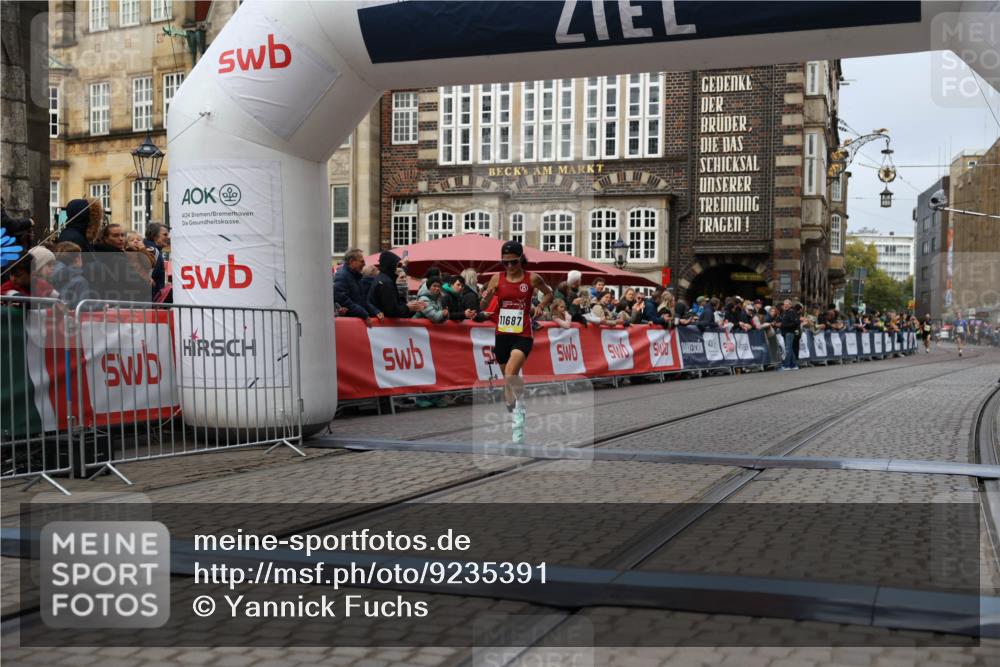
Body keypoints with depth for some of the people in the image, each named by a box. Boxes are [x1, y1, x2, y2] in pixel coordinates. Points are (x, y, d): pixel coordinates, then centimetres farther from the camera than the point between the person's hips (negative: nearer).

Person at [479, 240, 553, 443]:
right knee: (507, 378, 13)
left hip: (523, 335, -3)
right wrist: (485, 298, -19)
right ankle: (514, 416, 30)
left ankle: (518, 412, -5)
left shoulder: (532, 278, -3)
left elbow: (549, 293, 16)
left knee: (510, 375, -25)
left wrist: (541, 306, -2)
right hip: (502, 334, 3)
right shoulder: (497, 279, 0)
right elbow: (483, 307, 2)